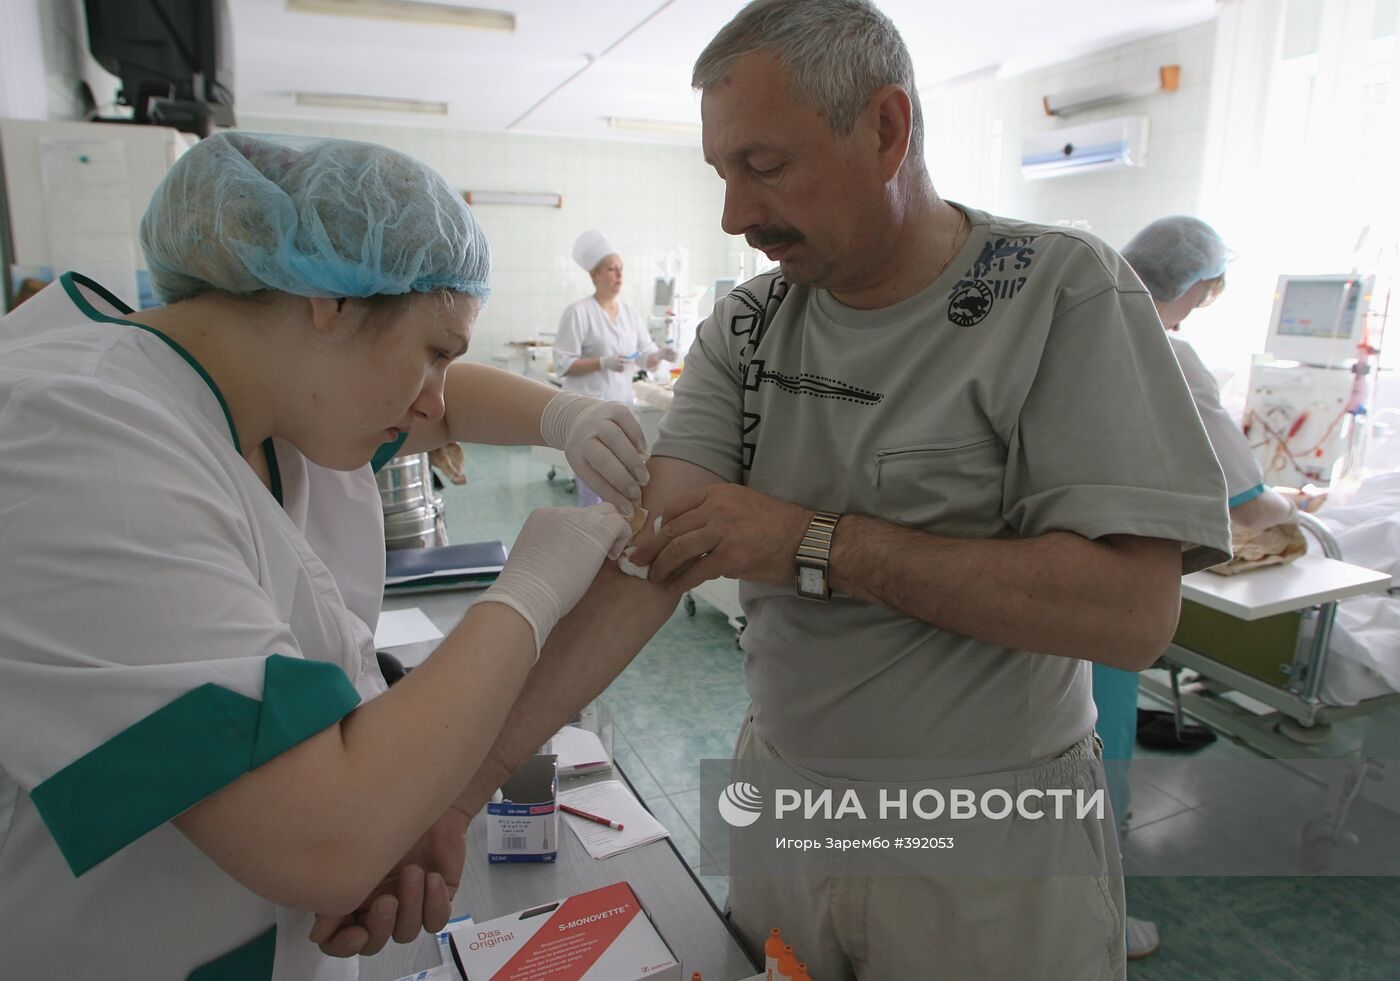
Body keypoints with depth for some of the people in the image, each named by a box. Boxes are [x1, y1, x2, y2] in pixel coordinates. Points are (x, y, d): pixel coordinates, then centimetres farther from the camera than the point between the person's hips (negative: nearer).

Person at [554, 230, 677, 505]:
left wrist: (660, 355, -13)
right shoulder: (578, 312, -10)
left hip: (621, 403, 6)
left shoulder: (628, 310, 9)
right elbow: (563, 365, -12)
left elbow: (645, 355, 9)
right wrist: (604, 363, -23)